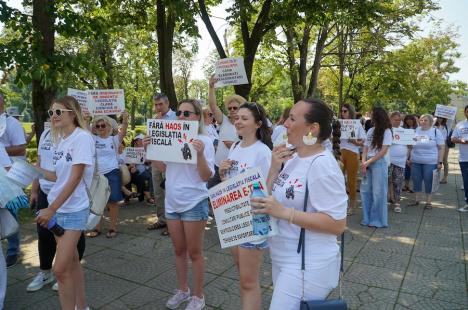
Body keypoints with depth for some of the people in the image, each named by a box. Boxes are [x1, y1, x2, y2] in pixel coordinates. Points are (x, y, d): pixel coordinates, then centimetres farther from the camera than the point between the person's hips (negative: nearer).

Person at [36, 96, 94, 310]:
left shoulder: (82, 137, -15)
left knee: (60, 269, -6)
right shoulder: (60, 139, 9)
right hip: (57, 209, 8)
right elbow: (59, 177, 10)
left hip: (73, 210, -7)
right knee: (72, 261, 16)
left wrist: (51, 209, -18)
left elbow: (75, 178, -19)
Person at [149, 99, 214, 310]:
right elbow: (162, 168, 14)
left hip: (194, 203, -5)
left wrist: (200, 154, -29)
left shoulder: (204, 141, -12)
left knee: (194, 252, 8)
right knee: (179, 250, 18)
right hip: (172, 202, 6)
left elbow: (206, 177, -15)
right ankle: (182, 290, 36)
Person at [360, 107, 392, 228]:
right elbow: (365, 148, 9)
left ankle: (378, 220, 12)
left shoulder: (386, 131, -5)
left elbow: (383, 151, -11)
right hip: (368, 163, 6)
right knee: (365, 191, 7)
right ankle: (367, 218, 18)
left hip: (379, 163, -6)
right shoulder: (370, 131, 11)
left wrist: (368, 162, -13)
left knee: (378, 193, 0)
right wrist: (363, 163, -6)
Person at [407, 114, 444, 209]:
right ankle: (416, 200, 21)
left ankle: (429, 202, 13)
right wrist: (410, 158, 10)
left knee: (429, 182, 2)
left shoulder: (436, 132, -3)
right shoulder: (415, 131, 7)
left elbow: (441, 148, -4)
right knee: (416, 181, 9)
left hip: (430, 162, -4)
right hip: (415, 162, 4)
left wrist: (440, 162, -9)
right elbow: (410, 145, 14)